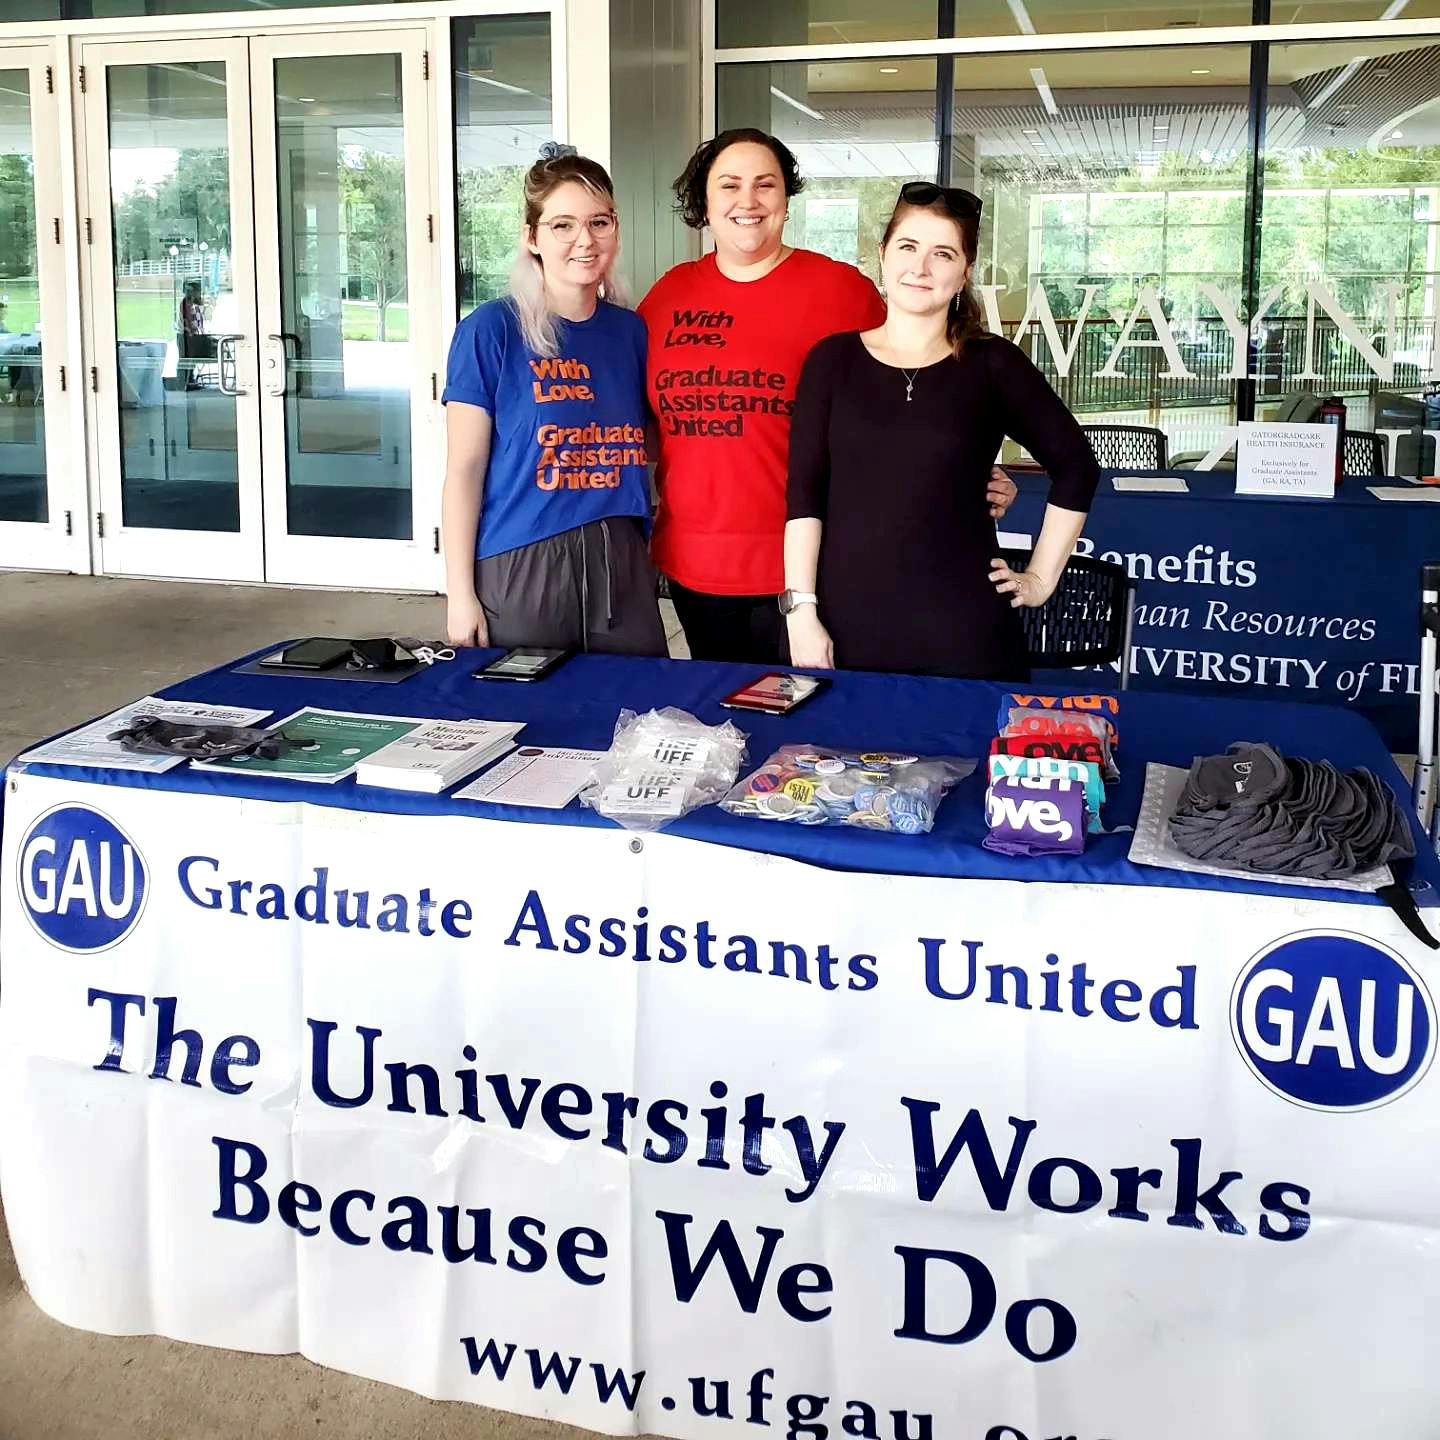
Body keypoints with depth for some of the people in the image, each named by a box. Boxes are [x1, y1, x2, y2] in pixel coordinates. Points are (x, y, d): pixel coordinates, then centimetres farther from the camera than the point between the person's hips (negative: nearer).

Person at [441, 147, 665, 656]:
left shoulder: (630, 330, 8)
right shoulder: (490, 330, -6)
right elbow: (464, 469, -6)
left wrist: (650, 550, 8)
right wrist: (459, 593, -9)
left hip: (621, 565, 4)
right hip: (520, 569, -4)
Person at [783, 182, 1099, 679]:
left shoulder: (994, 364, 2)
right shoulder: (832, 359, 4)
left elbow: (1075, 468, 11)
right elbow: (804, 492, 0)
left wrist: (1041, 578, 7)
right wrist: (801, 606, -7)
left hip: (962, 622, -1)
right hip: (846, 619, 1)